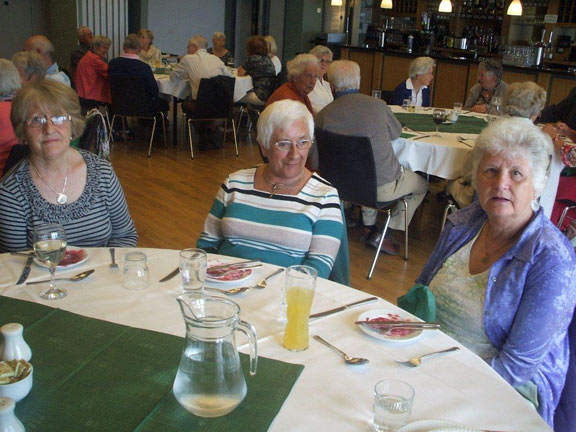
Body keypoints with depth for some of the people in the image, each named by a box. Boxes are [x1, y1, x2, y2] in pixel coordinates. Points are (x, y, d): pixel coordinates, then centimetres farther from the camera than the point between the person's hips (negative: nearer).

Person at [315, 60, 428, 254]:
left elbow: (315, 163, -4)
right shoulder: (378, 105, -13)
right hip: (383, 188, -4)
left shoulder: (322, 116, -11)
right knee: (420, 184, 24)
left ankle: (369, 227, 32)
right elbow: (396, 133, 8)